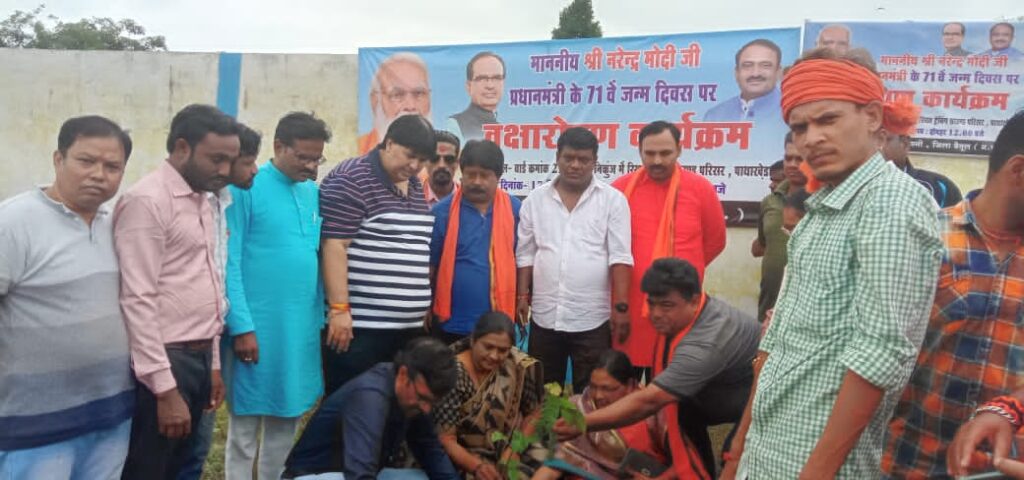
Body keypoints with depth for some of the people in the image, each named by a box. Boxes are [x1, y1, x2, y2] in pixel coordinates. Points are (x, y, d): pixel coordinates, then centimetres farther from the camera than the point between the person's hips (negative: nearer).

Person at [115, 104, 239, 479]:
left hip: (199, 357, 8)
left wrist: (213, 362, 15)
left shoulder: (202, 200, 13)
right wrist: (165, 388, -19)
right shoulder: (147, 201, -13)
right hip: (164, 362, -8)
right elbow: (138, 300, -18)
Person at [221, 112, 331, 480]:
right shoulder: (246, 188, -8)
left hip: (302, 328, 6)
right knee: (244, 429, 7)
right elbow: (230, 263, -11)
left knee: (286, 425, 16)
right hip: (257, 327, -5)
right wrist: (241, 326, -15)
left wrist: (321, 319, 8)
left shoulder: (314, 194, 9)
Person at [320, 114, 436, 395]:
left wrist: (425, 307, 20)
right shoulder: (350, 180, -8)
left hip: (409, 326, 8)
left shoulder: (416, 188, 16)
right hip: (360, 325, -8)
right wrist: (339, 309, -19)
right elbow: (334, 247, -14)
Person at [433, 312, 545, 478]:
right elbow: (445, 438, -17)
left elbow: (533, 413, 2)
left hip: (509, 449, 4)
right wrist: (477, 466, -31)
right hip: (464, 456, -4)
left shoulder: (519, 367, -10)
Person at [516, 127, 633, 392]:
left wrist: (621, 306, -13)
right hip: (544, 316, 3)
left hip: (592, 319, -3)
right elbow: (525, 254, 8)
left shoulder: (613, 199, -3)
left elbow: (620, 257, -8)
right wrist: (522, 295, 1)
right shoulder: (536, 199, 6)